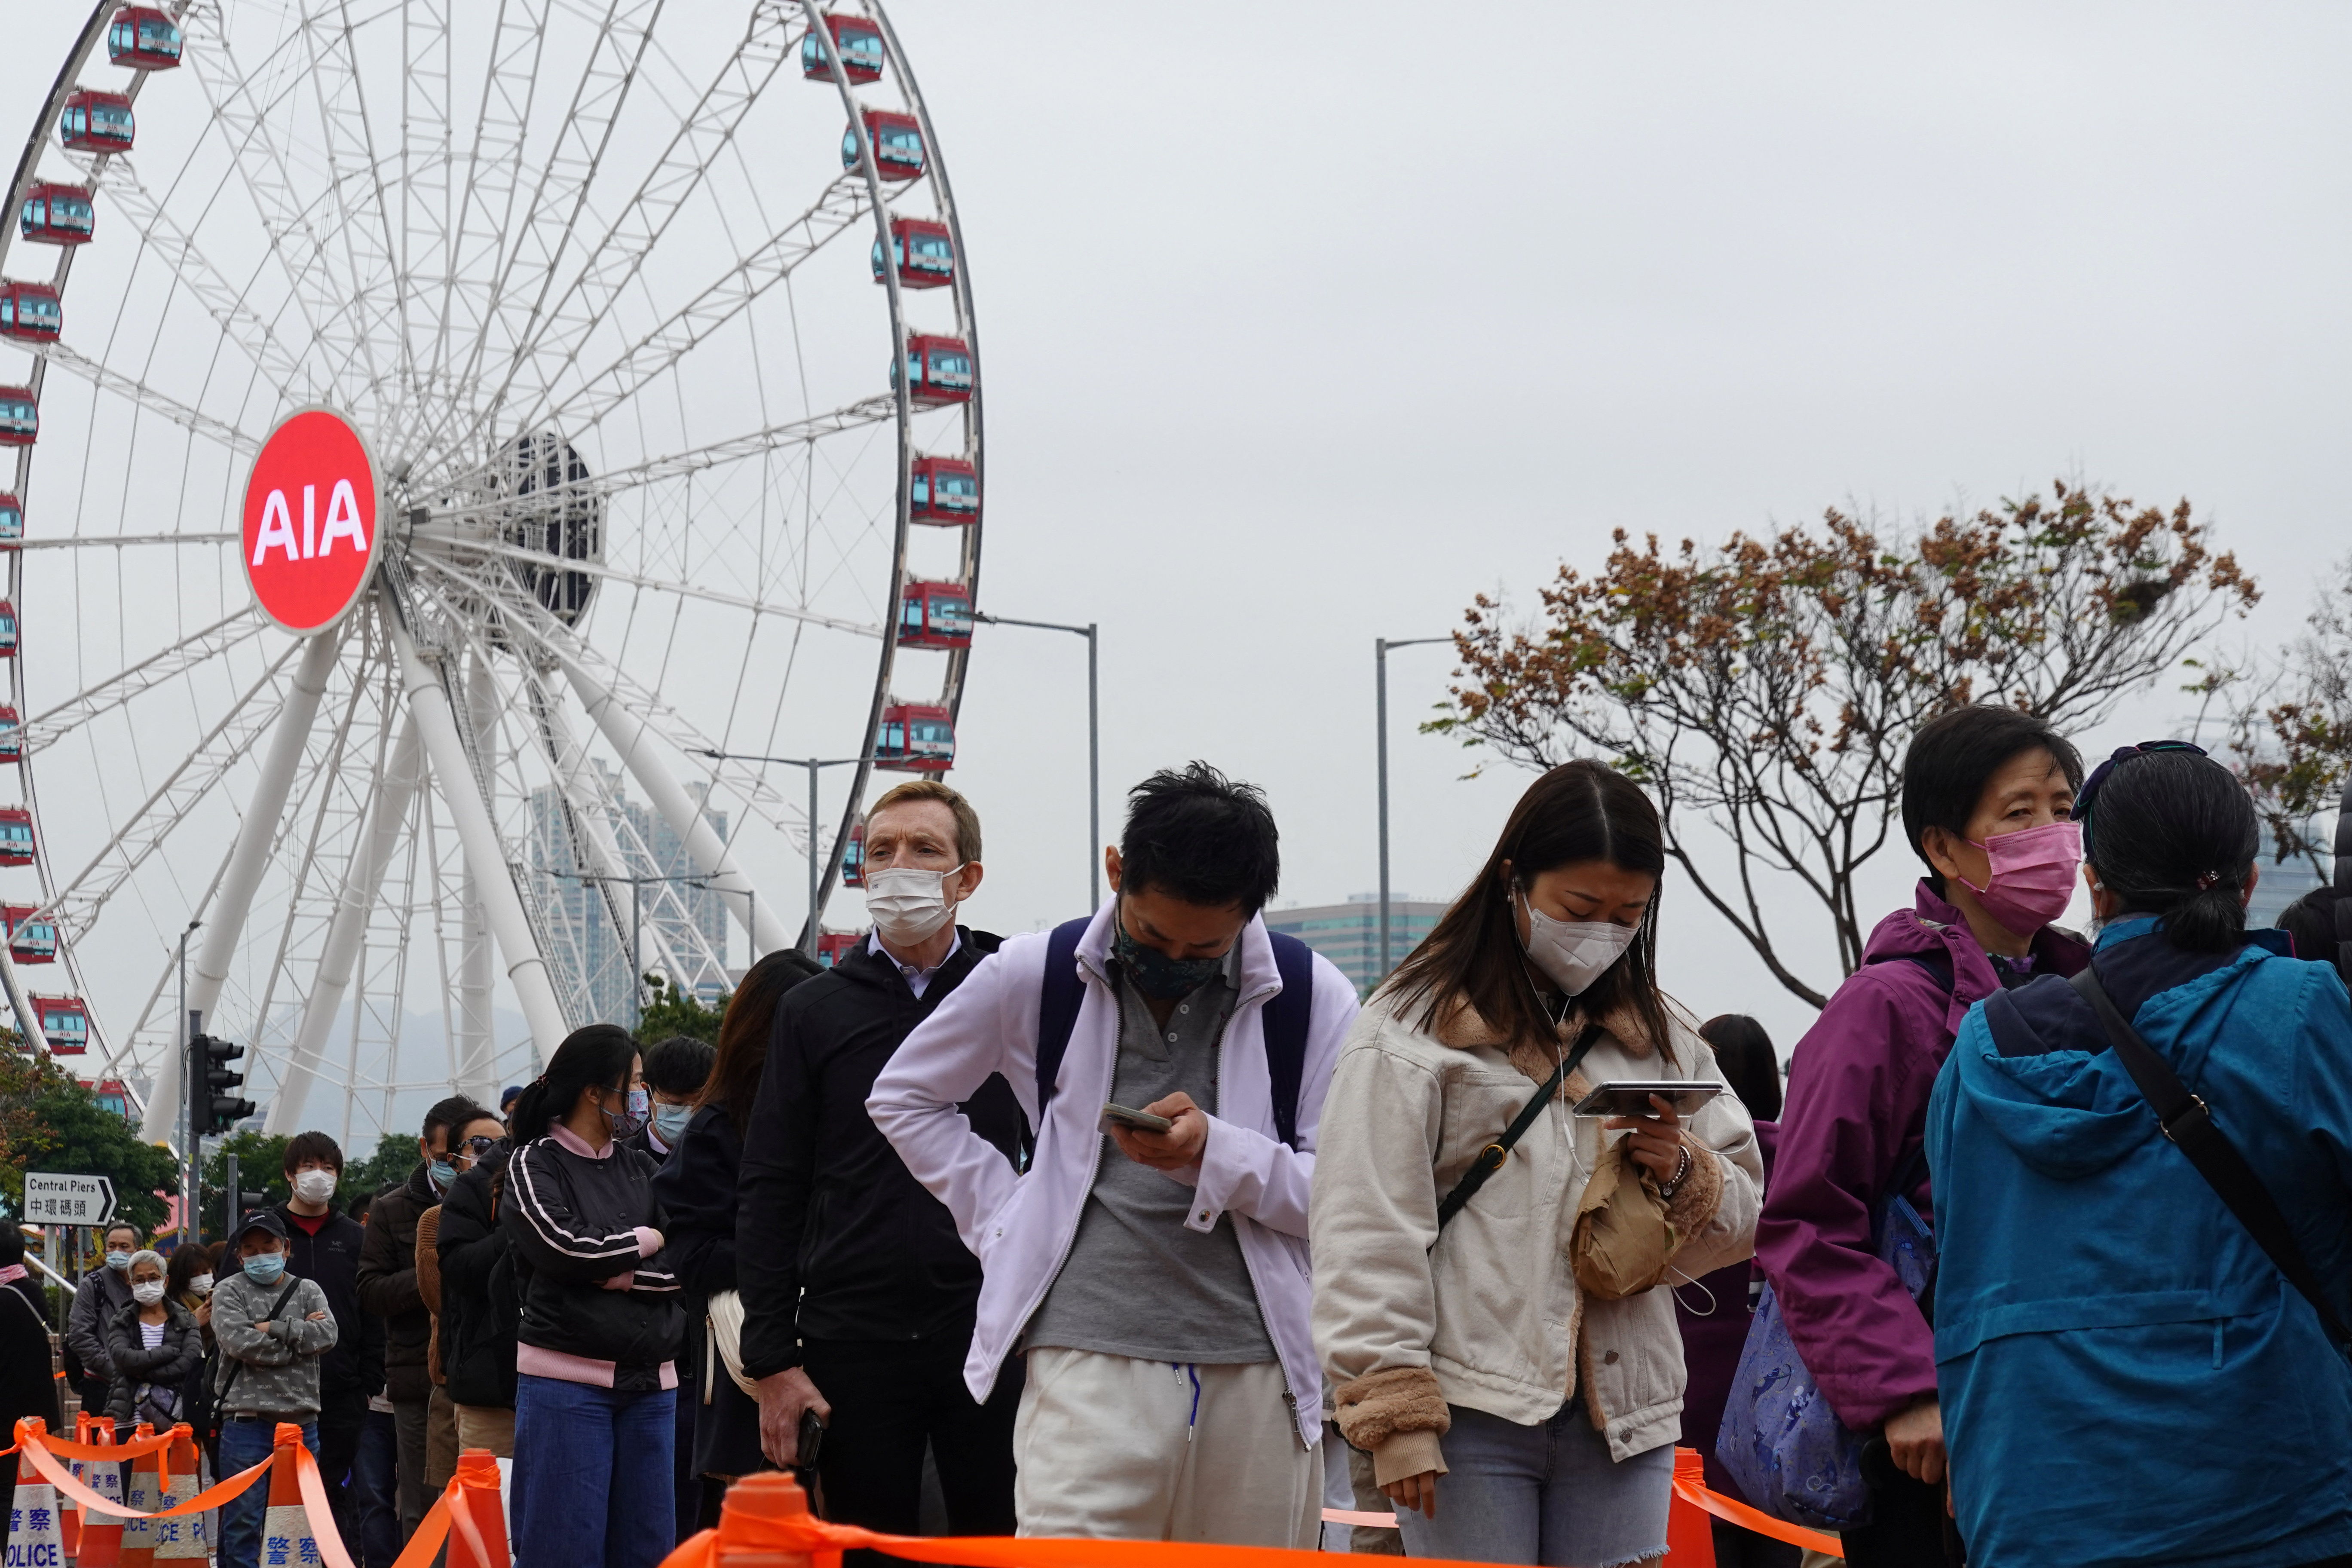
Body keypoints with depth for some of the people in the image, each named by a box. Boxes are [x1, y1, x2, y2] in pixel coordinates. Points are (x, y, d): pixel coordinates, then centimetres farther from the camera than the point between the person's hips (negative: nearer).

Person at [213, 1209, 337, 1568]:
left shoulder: (308, 1291, 13)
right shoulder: (229, 1292, 5)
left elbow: (327, 1336, -4)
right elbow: (238, 1342, -12)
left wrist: (274, 1329, -9)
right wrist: (298, 1335, -7)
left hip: (301, 1419, 3)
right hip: (247, 1420, -3)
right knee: (244, 1518, -3)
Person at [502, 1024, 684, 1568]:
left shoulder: (639, 1170, 14)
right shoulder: (534, 1166, 1)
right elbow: (564, 1246, -15)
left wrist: (616, 1273, -11)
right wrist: (645, 1241, -1)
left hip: (650, 1384, 5)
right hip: (566, 1381, -5)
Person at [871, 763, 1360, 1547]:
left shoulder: (1311, 997, 4)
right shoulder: (1035, 975, 6)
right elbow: (902, 1098, 19)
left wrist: (1216, 1153, -14)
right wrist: (1003, 1217, 8)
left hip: (1258, 1369, 1)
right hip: (1090, 1359, -1)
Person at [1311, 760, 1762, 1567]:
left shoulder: (1658, 1035, 17)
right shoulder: (1413, 1029, 0)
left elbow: (1744, 1218, 20)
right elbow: (1367, 1234, -5)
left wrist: (1684, 1174, -3)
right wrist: (1392, 1410, -12)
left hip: (1623, 1411, 5)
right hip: (1473, 1413, -5)